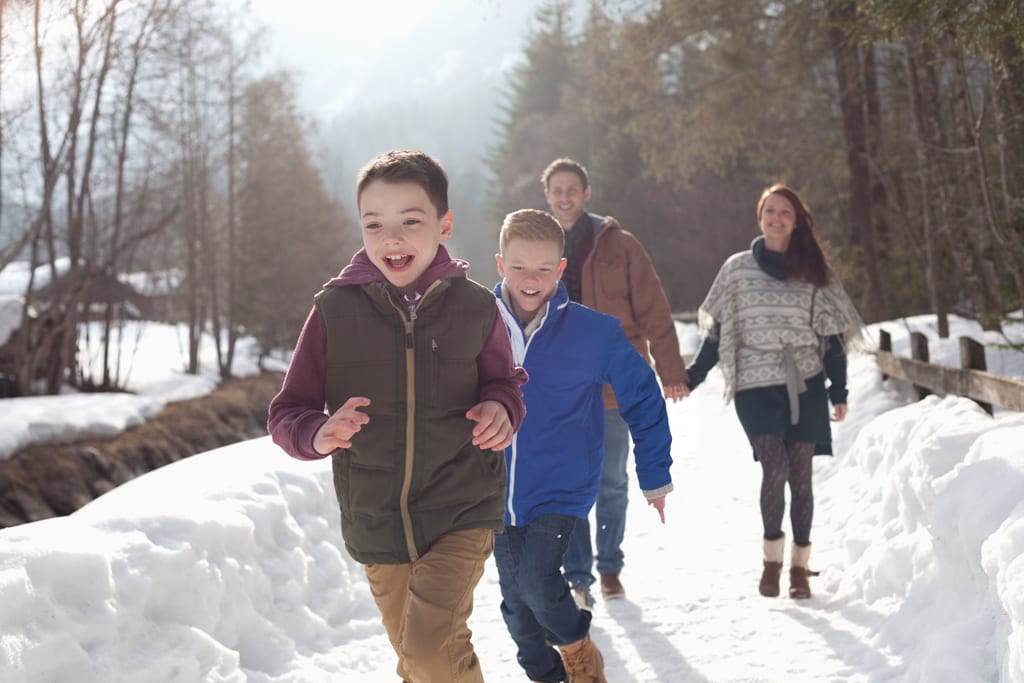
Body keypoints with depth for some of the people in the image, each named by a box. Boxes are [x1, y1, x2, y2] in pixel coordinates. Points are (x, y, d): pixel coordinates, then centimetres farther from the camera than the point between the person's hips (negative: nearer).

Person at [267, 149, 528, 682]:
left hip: (461, 511, -2)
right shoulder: (335, 309, -6)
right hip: (377, 522, 2)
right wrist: (318, 434, -24)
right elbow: (286, 413, -2)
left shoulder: (474, 307, -6)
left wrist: (501, 408, -13)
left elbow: (503, 382, 11)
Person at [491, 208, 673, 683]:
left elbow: (643, 399, 1)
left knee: (536, 581, -20)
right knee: (516, 601, 11)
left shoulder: (594, 333, -12)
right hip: (497, 495, 3)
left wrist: (655, 477, 3)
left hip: (563, 489, -3)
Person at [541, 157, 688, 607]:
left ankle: (610, 568, 24)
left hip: (614, 386, -1)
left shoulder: (619, 246, 0)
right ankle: (577, 577, 5)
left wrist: (670, 371, -5)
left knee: (613, 484, 9)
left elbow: (654, 311, -1)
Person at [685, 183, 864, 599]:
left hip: (805, 387, 1)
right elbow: (719, 330, 10)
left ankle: (799, 566, 13)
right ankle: (772, 559, 1)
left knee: (800, 475, 2)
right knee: (775, 469, -14)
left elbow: (831, 335, 7)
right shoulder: (737, 268, 5)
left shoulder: (814, 271, 7)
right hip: (755, 387, -1)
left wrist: (838, 391, 3)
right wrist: (692, 376, 3)